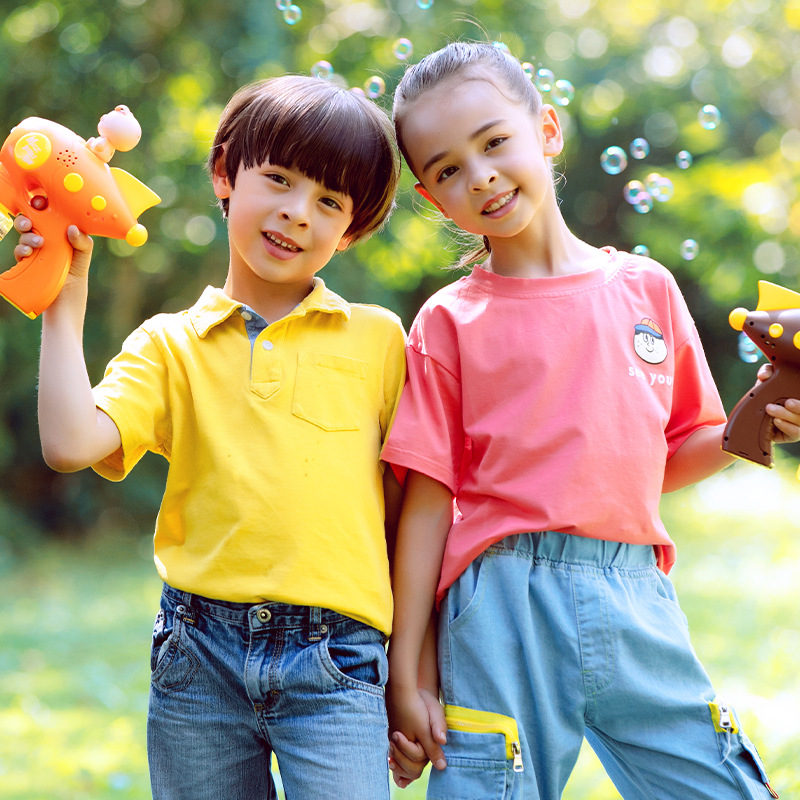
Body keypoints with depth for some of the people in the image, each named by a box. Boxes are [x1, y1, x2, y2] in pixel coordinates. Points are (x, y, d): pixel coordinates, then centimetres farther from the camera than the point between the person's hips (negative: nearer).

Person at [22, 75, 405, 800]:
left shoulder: (377, 338, 7)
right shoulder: (169, 344, 8)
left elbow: (408, 500, 9)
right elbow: (71, 445, -8)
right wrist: (66, 300, -3)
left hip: (333, 664, -1)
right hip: (199, 658, 2)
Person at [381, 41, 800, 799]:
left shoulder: (647, 288, 11)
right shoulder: (448, 322, 3)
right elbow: (427, 501, 0)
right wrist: (405, 671, -2)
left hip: (637, 598, 3)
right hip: (507, 601, -2)